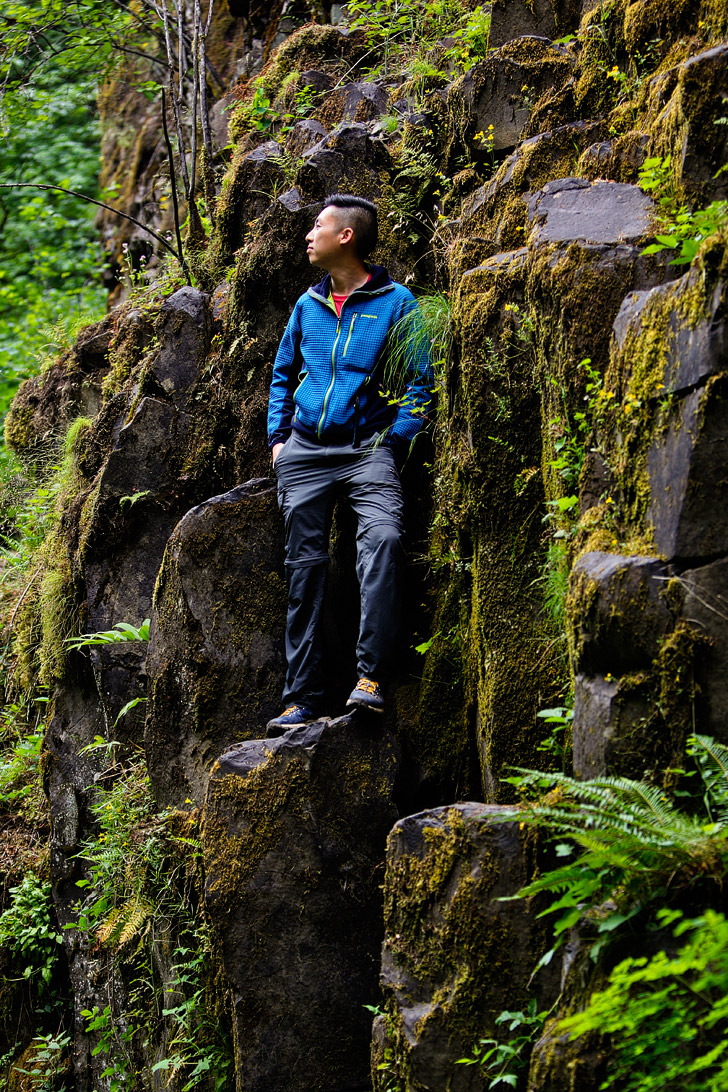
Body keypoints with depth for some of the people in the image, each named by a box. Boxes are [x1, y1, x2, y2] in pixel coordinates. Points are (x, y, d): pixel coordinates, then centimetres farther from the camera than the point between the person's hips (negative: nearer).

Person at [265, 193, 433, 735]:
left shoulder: (396, 302, 0)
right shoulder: (308, 305, 14)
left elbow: (420, 382, -1)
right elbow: (283, 375, 25)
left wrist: (395, 442, -10)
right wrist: (278, 437, 14)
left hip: (368, 447, -5)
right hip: (305, 451, 5)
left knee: (382, 536, -29)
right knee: (305, 568, 2)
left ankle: (371, 677, -33)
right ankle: (302, 699, 6)